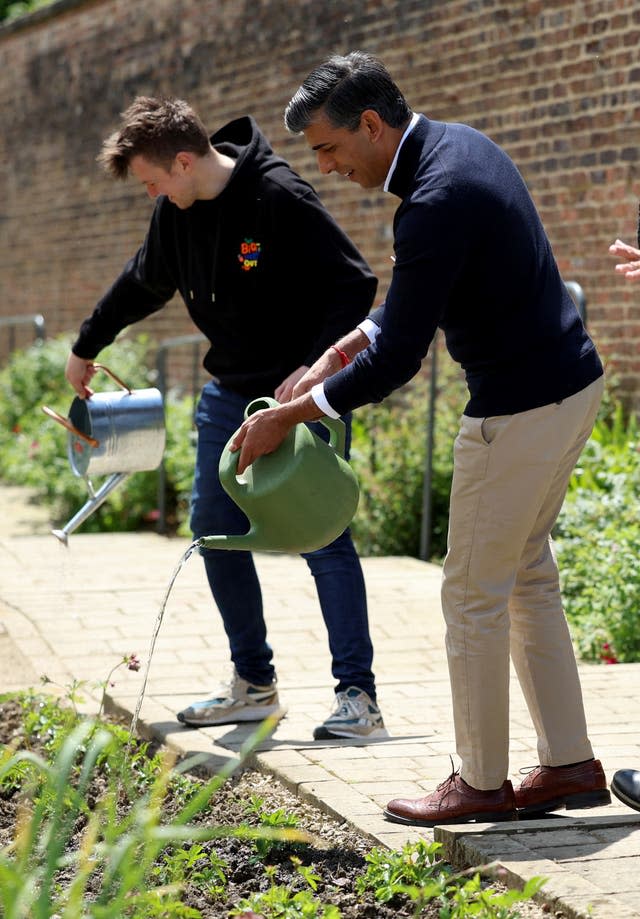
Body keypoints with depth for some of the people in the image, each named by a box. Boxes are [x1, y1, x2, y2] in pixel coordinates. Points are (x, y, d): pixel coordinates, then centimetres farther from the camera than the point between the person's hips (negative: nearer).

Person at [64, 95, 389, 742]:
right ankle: (254, 686, 20)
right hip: (230, 392, 8)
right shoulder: (177, 211, 1)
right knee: (214, 529, 8)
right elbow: (144, 284, 20)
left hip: (303, 393, -7)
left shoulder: (280, 198, -21)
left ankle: (358, 696, -3)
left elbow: (355, 284, -19)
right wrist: (86, 347, 31)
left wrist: (312, 367, -28)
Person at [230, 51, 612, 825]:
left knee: (474, 593, 1)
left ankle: (481, 782, 13)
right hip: (569, 382, 10)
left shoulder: (436, 203, -25)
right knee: (527, 576, 17)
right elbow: (413, 299, 19)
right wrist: (336, 355, 13)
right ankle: (569, 766, 22)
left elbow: (396, 361, -22)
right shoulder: (457, 144, 7)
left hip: (520, 410, -10)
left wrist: (286, 417, -11)